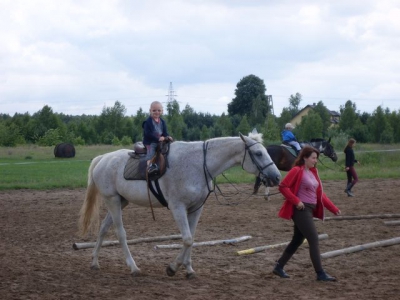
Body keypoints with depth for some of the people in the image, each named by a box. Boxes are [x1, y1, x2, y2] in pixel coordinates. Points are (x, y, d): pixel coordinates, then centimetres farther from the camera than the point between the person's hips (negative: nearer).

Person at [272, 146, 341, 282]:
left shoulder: (313, 172, 13)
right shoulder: (297, 171, -12)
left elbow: (319, 193, 17)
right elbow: (283, 187, -16)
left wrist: (334, 208, 13)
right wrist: (296, 201, -21)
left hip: (310, 210, 9)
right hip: (301, 210, -9)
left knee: (297, 240, 14)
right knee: (314, 240, -9)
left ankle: (279, 267, 24)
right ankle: (320, 274, -6)